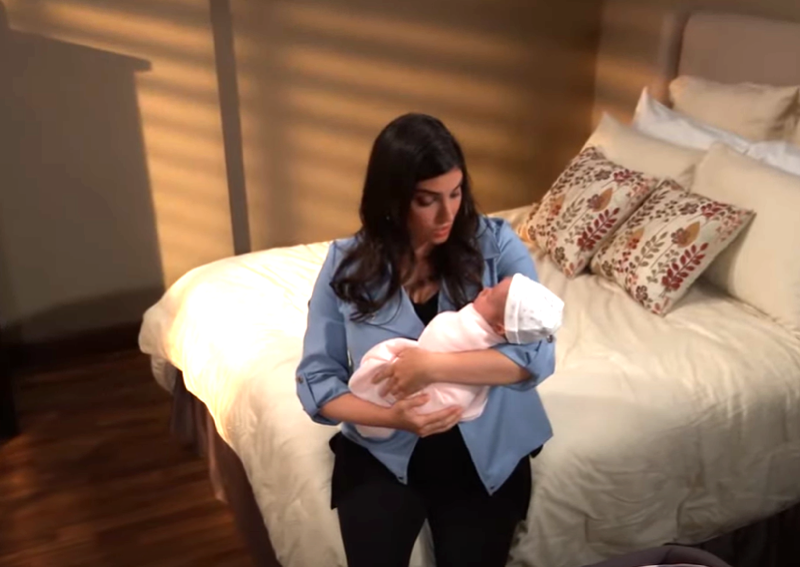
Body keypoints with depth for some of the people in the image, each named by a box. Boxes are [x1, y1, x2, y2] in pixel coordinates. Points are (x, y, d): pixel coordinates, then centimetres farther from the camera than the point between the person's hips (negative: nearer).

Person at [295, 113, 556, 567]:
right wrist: (393, 416, -21)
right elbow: (316, 379, -5)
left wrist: (432, 366, -23)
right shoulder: (347, 264, -6)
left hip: (486, 452, 0)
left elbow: (537, 354, -15)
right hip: (382, 453, 0)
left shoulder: (496, 244, -7)